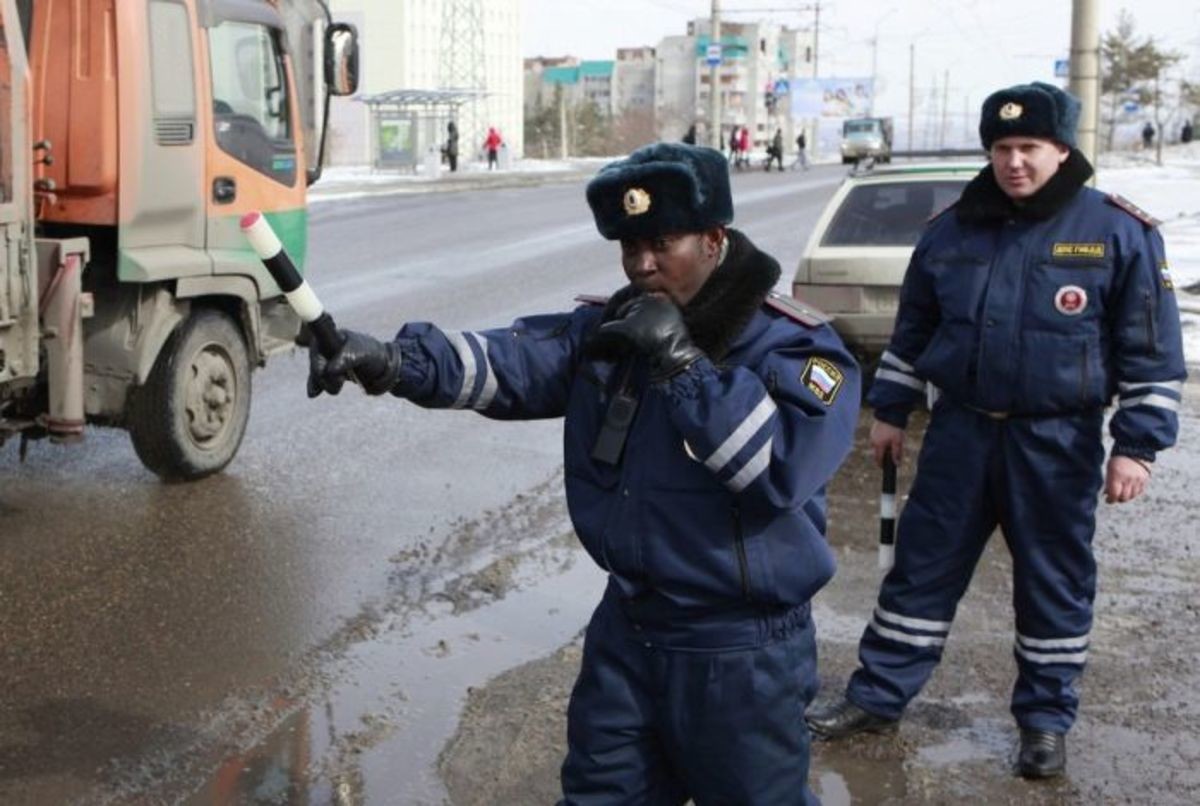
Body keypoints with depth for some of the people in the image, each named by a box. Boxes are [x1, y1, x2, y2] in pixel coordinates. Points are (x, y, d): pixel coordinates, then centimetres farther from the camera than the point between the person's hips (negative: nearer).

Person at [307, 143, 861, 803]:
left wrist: (681, 361, -29)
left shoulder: (796, 347, -14)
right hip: (626, 628, 5)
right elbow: (508, 362, -11)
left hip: (739, 651, -5)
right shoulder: (609, 329, 2)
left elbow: (785, 466, -31)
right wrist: (394, 361, -28)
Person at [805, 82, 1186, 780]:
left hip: (1057, 443, -3)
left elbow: (1151, 350, -6)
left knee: (1054, 583, 9)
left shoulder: (1119, 231, -8)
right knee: (922, 568, 9)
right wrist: (890, 411, 13)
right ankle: (878, 697, 20)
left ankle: (1047, 719, 25)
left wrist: (1136, 445, -10)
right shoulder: (952, 229, 3)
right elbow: (912, 329, 13)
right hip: (961, 431, 3)